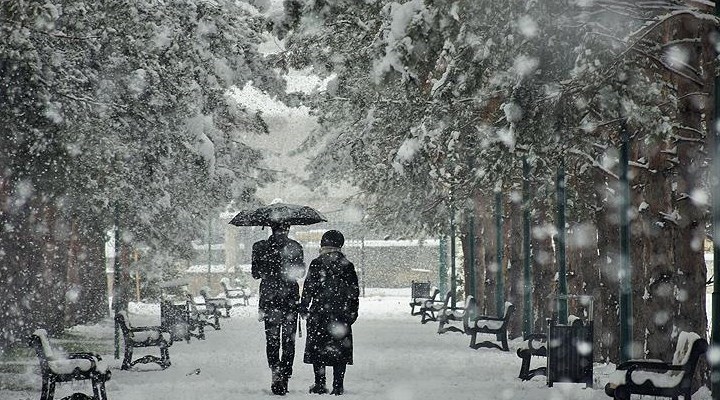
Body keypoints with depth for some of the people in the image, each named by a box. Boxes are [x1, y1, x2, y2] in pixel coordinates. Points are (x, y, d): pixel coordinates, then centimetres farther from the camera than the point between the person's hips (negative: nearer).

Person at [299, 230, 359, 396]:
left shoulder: (316, 264, -5)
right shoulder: (347, 266, 4)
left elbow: (308, 288, -5)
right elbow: (355, 291, 8)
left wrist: (303, 308, 4)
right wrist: (353, 312, 17)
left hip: (319, 313, -2)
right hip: (342, 314, 2)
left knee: (317, 349, 6)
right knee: (340, 350, 5)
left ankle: (320, 384, 4)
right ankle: (338, 386, 3)